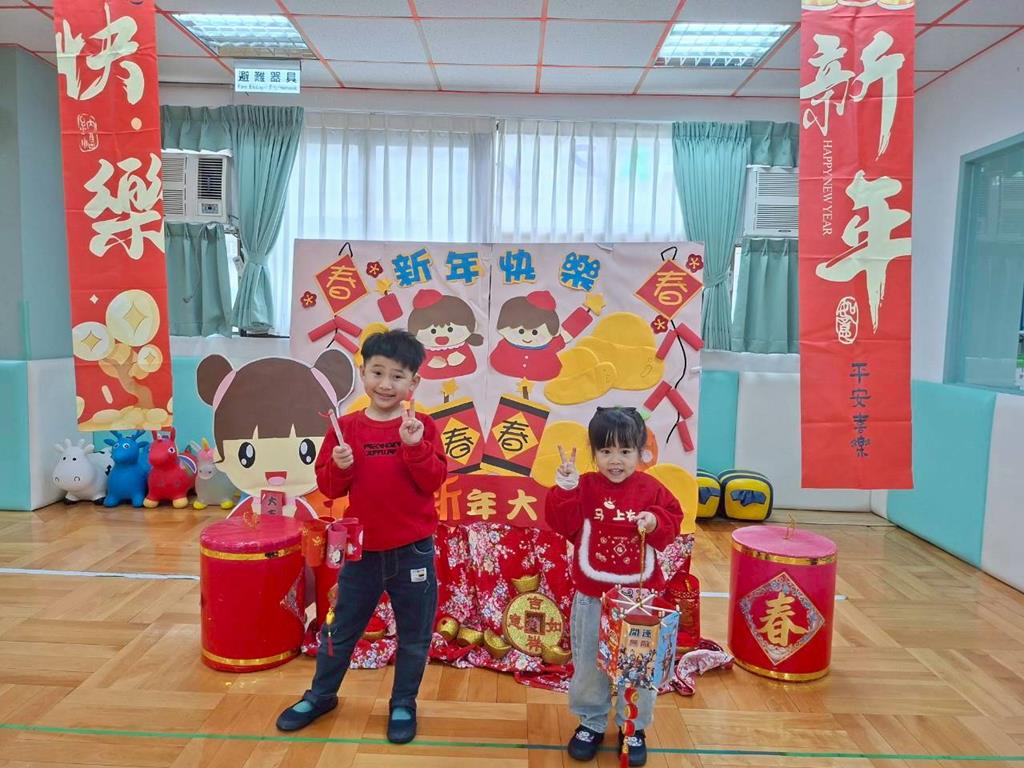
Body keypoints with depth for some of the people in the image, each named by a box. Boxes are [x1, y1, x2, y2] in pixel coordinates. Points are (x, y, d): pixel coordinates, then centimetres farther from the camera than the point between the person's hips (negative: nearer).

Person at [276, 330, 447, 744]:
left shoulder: (422, 427, -7)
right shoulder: (346, 427, -3)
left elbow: (434, 482, -15)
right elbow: (327, 486, 0)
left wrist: (415, 446, -28)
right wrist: (340, 466, -20)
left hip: (413, 551, -1)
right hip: (361, 550, 2)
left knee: (414, 635, 13)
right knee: (341, 629, 18)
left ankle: (403, 704, 34)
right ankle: (320, 696, 41)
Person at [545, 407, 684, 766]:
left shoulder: (651, 489, -4)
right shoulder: (585, 486, -7)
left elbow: (673, 523, -1)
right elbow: (562, 524, -16)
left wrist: (656, 521, -21)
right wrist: (566, 488, -27)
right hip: (592, 597, 0)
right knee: (589, 664, 15)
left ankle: (634, 728, 35)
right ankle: (591, 722, 36)